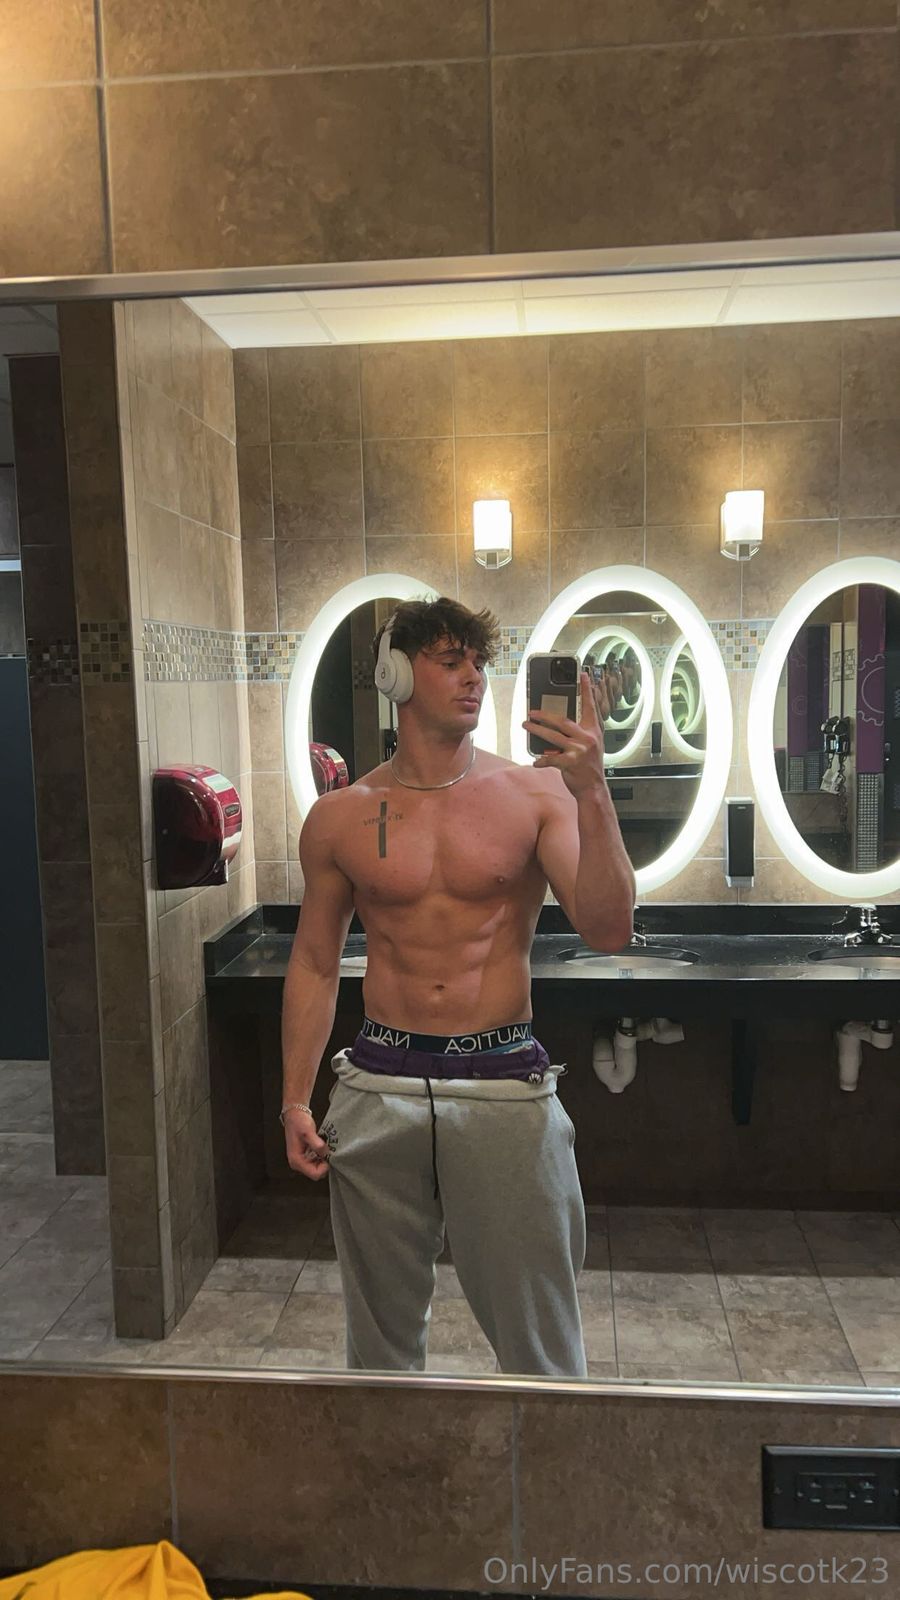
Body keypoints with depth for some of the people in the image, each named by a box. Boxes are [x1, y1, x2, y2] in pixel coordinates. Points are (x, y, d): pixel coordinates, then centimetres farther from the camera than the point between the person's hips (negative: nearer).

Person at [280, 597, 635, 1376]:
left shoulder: (535, 794, -3)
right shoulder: (339, 818, 2)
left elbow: (608, 931, -12)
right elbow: (315, 965, 9)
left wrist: (593, 794, -23)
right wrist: (295, 1100, 5)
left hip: (505, 1084, -1)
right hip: (380, 1086, 2)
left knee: (536, 1337, 9)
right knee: (381, 1329, 18)